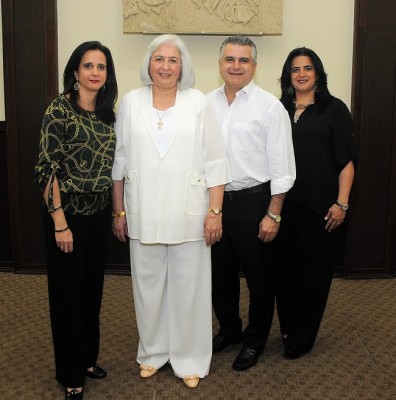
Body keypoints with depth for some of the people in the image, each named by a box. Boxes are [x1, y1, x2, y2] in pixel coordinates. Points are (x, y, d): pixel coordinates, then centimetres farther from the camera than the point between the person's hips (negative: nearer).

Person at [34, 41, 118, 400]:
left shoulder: (108, 113, 7)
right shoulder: (60, 109, -12)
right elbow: (48, 169, -15)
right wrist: (60, 222, -18)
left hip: (99, 212, 6)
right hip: (68, 212, -6)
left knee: (93, 288, 16)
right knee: (67, 291, 6)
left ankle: (88, 358, 35)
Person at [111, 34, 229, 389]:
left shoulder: (198, 102, -1)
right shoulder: (130, 102, 5)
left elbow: (215, 162, -2)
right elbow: (119, 161, 7)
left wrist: (215, 211, -7)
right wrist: (119, 211, 6)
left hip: (188, 214, -1)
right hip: (143, 215, 2)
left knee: (189, 286, 6)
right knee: (148, 284, 12)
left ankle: (191, 359, 23)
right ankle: (153, 351, 32)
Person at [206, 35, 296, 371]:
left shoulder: (269, 106, -9)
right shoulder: (208, 103, 4)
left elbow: (281, 166, -9)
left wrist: (273, 215, -11)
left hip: (253, 201, -4)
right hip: (215, 200, 4)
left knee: (258, 275, 10)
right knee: (220, 272, 17)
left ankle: (255, 340, 31)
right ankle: (229, 329, 40)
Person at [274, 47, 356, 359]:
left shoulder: (334, 109, -1)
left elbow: (346, 160, -4)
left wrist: (341, 203, -11)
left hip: (318, 206, -3)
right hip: (284, 204, 3)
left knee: (313, 271, 5)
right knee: (284, 267, 10)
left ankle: (302, 338, 19)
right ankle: (287, 327, 29)